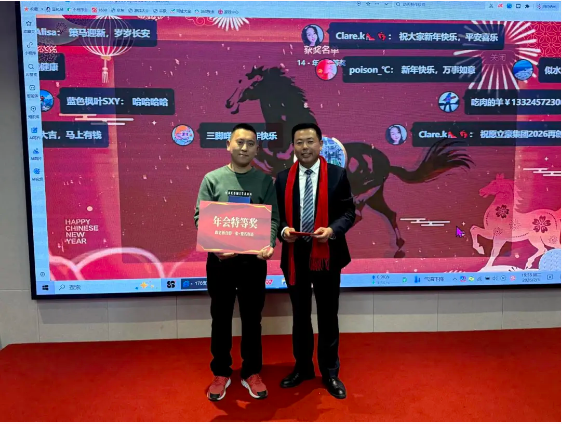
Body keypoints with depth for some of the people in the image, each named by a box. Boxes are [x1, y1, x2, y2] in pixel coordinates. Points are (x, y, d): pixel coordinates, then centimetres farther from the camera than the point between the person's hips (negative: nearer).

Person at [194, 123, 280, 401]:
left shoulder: (265, 181, 3)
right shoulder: (212, 179, 1)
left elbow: (272, 219, -1)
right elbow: (201, 218, -3)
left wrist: (269, 245, -20)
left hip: (254, 260, 1)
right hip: (220, 259, 0)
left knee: (252, 319, 12)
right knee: (221, 319, 12)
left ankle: (251, 373, 30)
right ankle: (221, 373, 30)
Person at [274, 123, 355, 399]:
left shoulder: (337, 175, -2)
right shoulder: (283, 179, 4)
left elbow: (349, 212, -2)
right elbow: (277, 215, 8)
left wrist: (332, 230, -19)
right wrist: (283, 230, -13)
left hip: (327, 255, -2)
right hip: (295, 256, 2)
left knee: (328, 316, 10)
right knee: (300, 315, 16)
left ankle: (330, 372, 27)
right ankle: (302, 367, 34)